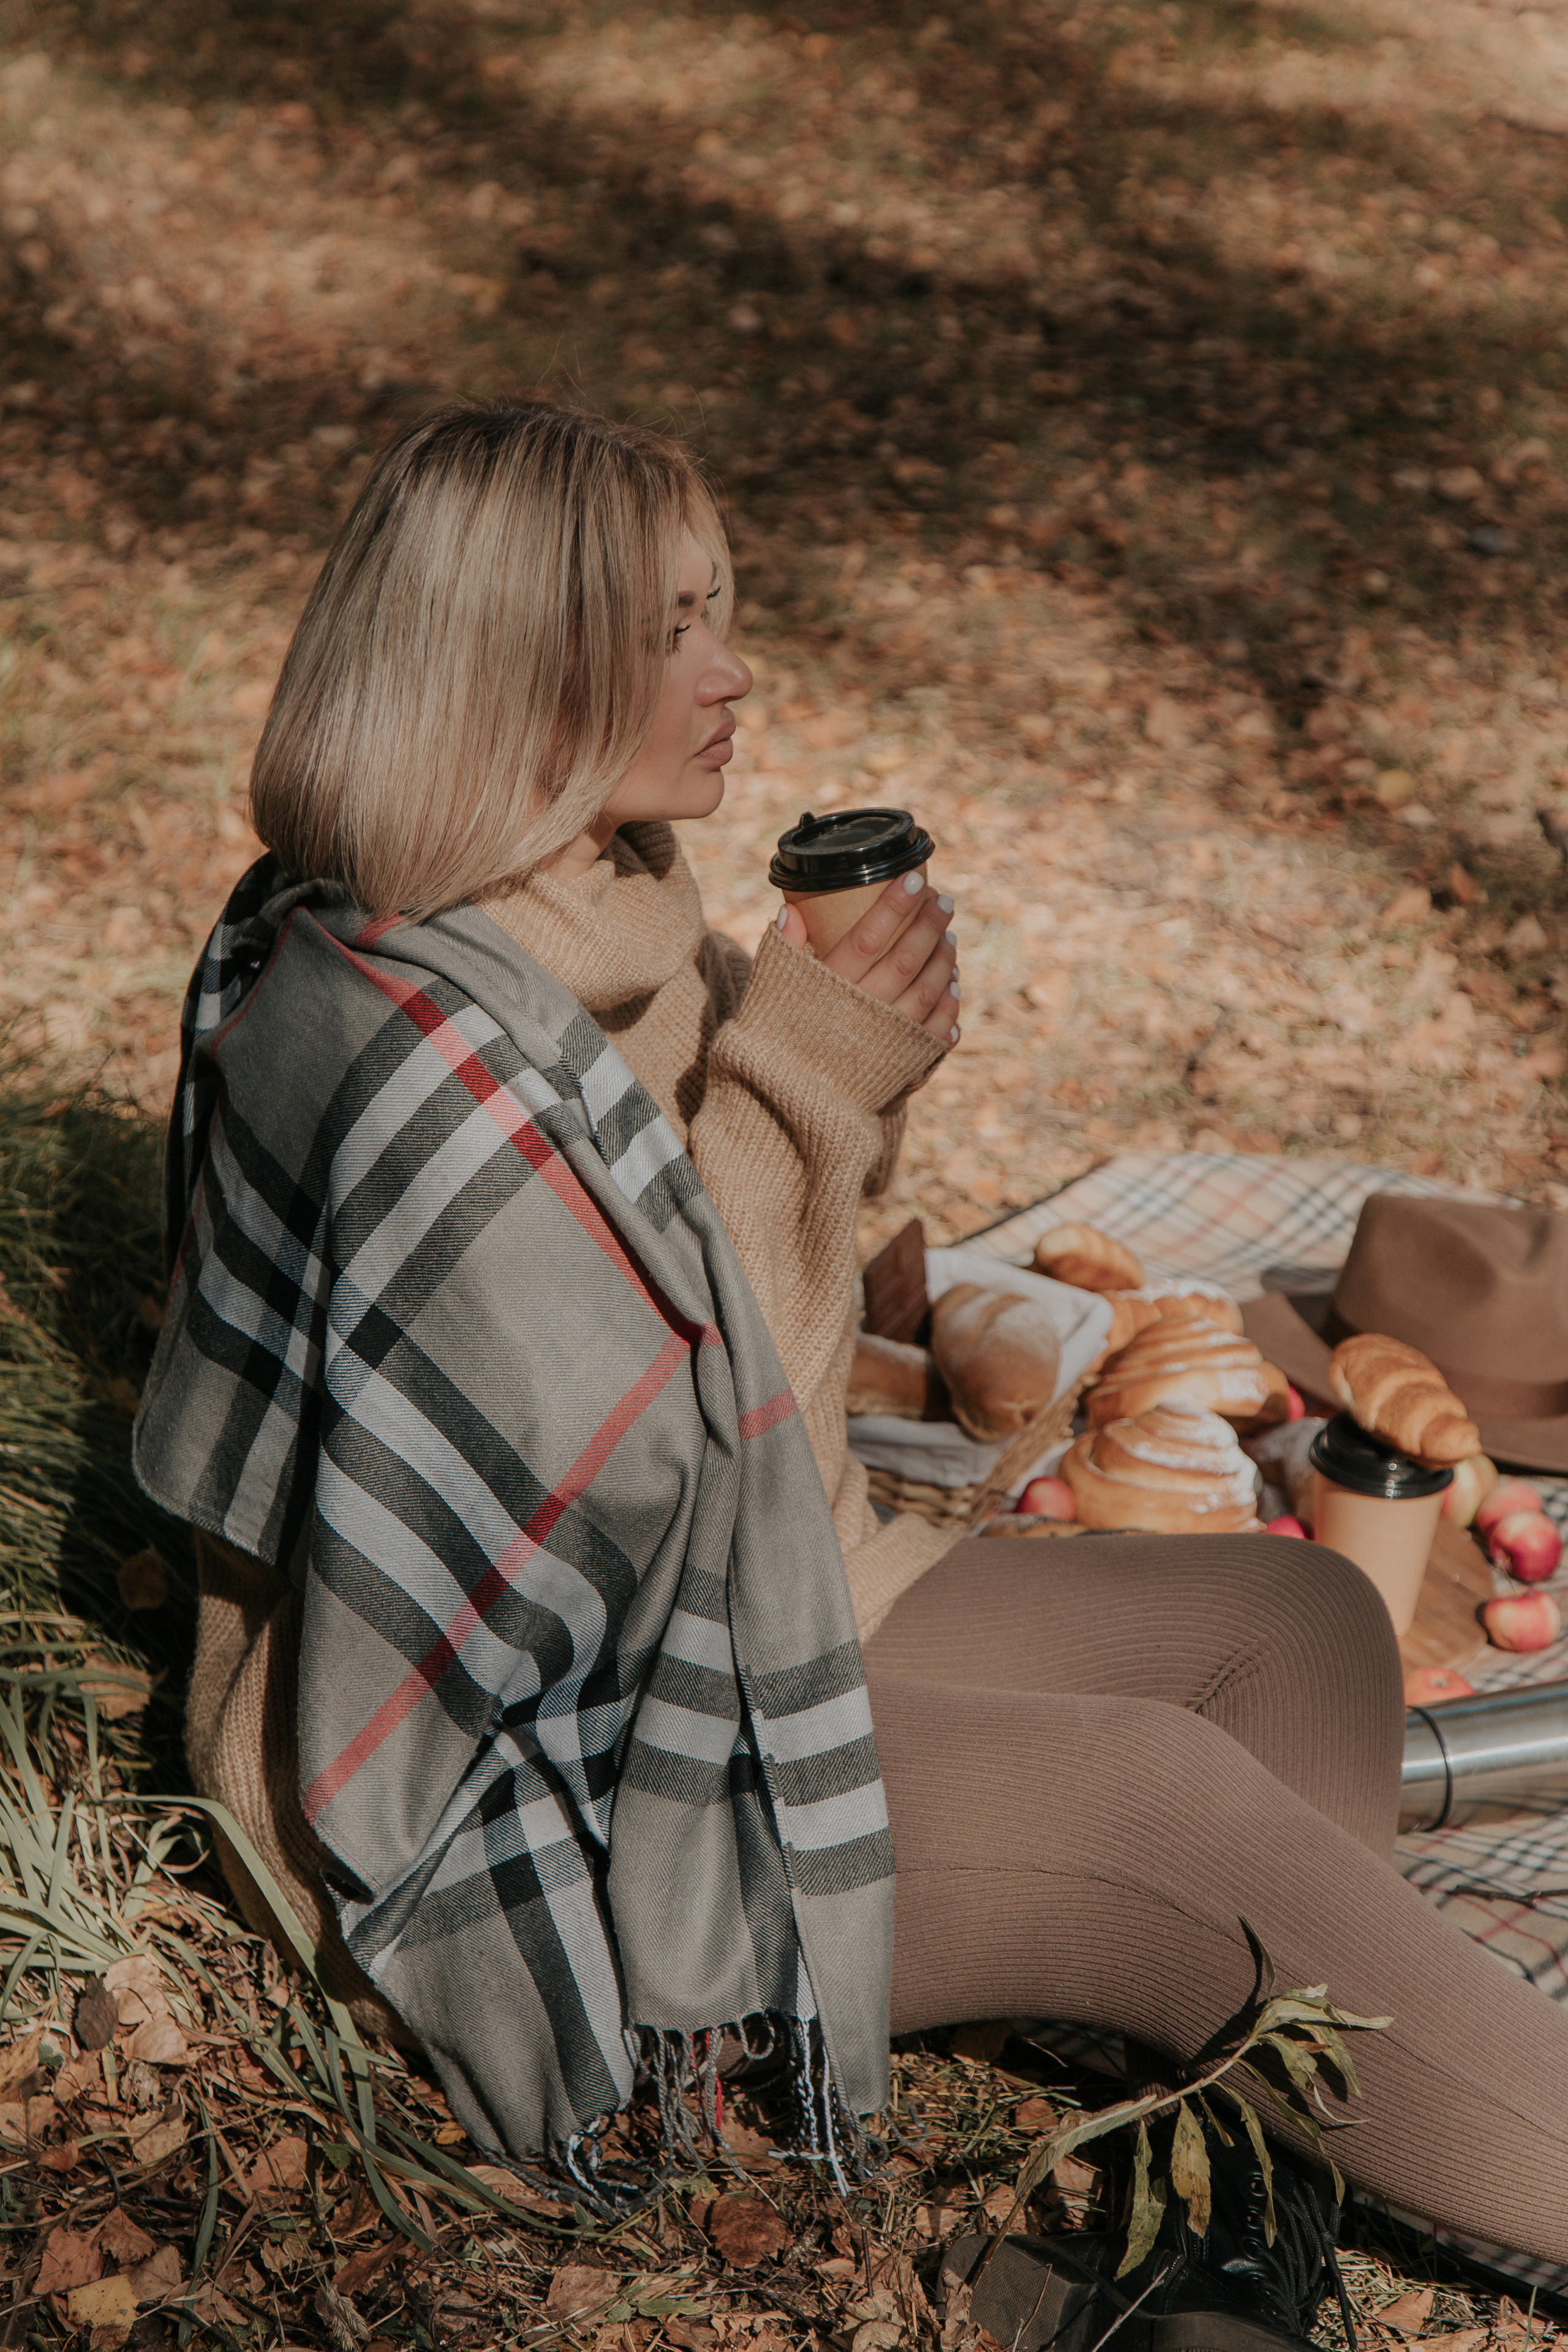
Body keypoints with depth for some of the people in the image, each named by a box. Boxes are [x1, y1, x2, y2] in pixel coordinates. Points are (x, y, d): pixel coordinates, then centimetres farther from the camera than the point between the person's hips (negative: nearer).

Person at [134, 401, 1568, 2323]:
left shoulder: (609, 914, 6)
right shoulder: (401, 1037, -24)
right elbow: (636, 1436, -25)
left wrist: (849, 1079, -6)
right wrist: (787, 1085, -20)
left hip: (739, 1605, 10)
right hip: (496, 1783, -10)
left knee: (1302, 1627, 0)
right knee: (1154, 1802, -23)